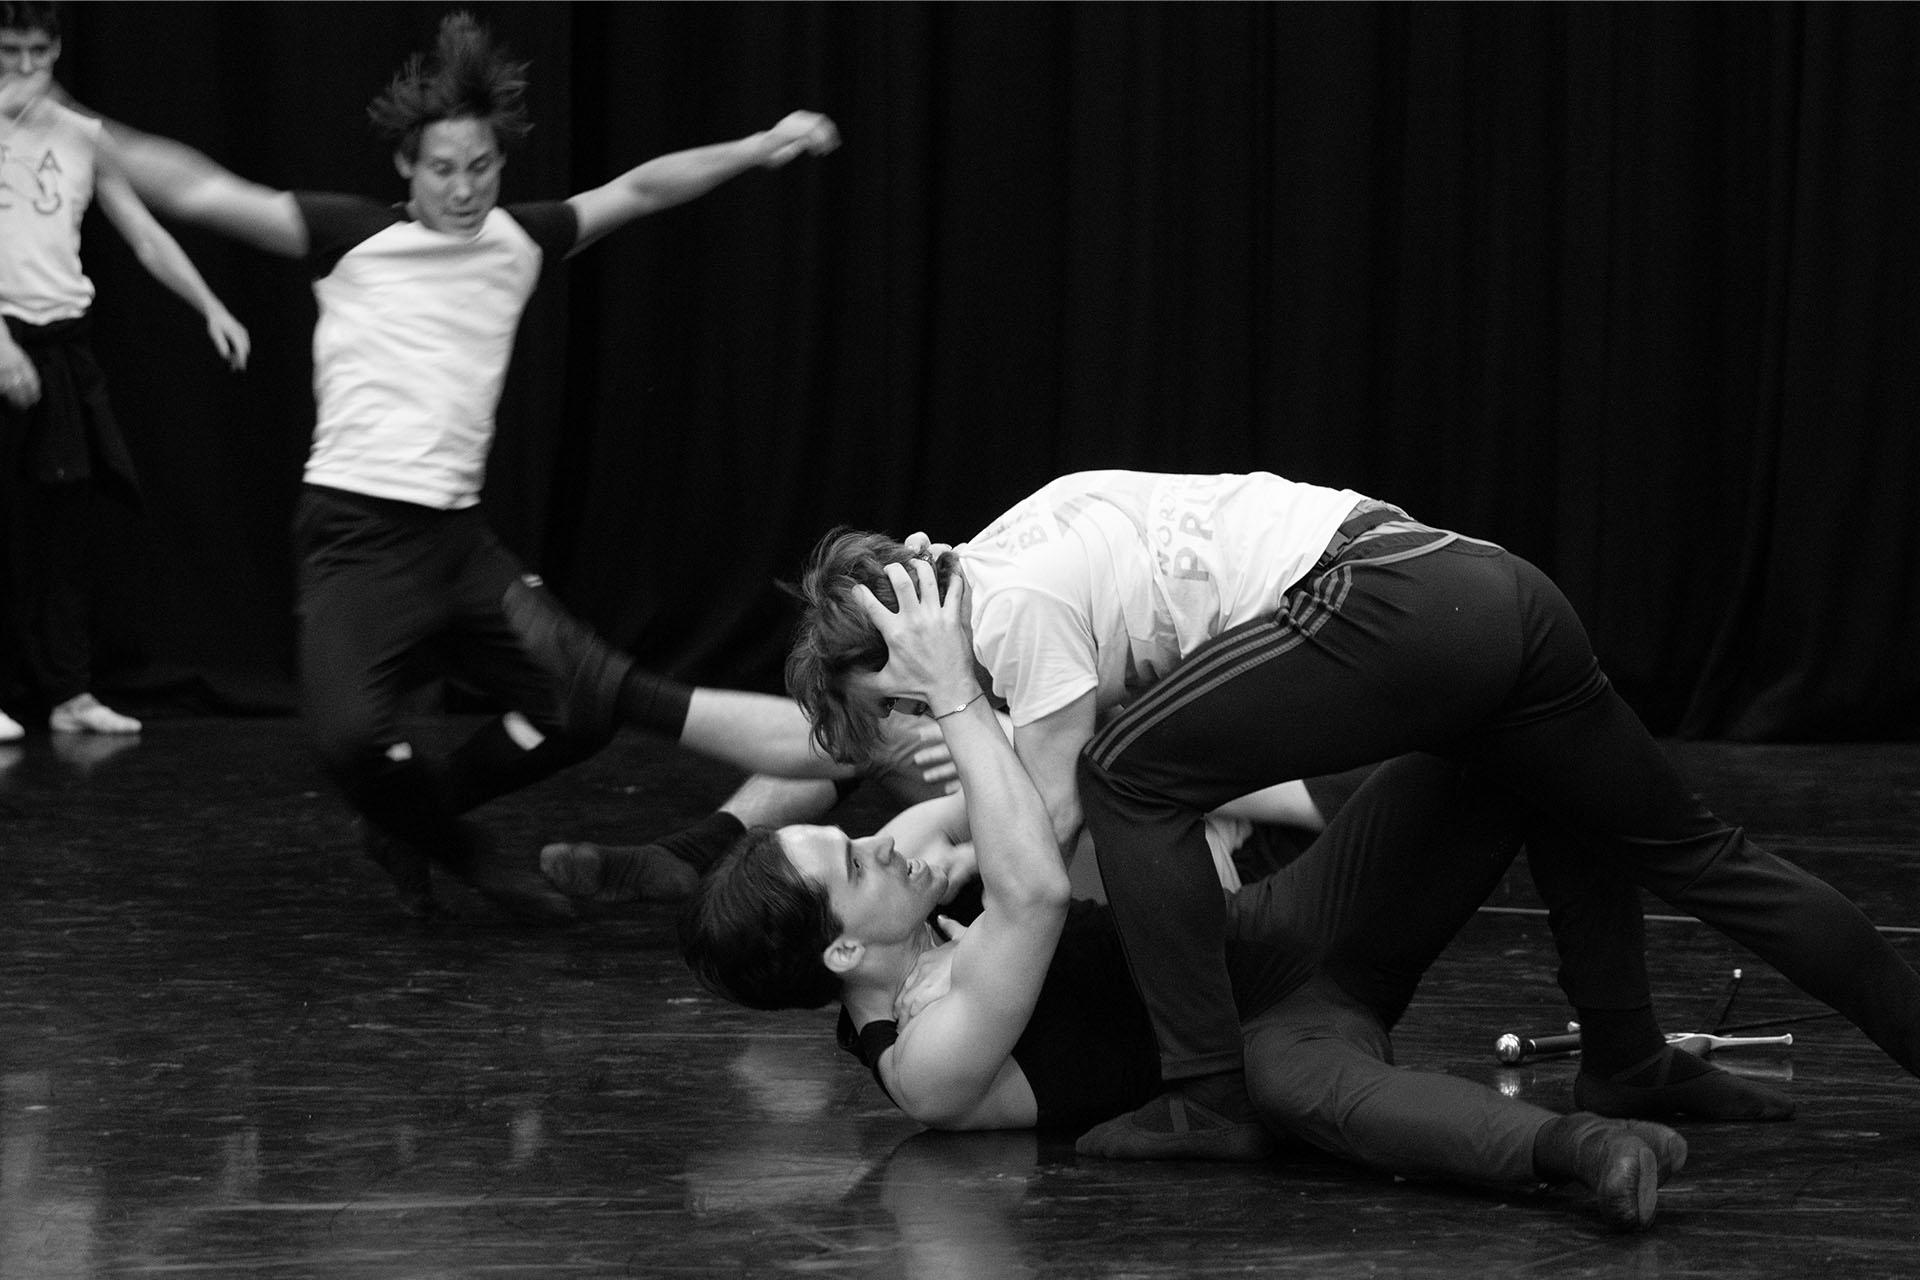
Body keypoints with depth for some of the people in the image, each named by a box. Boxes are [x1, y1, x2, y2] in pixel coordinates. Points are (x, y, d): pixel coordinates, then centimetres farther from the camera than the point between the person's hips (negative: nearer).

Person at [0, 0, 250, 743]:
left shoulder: (80, 138, 12)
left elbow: (145, 236, 12)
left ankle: (68, 692, 5)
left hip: (64, 342, 4)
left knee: (60, 527, 3)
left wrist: (210, 307, 0)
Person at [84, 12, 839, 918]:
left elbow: (639, 190, 21)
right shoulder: (353, 237, -5)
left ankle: (410, 821, 25)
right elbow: (203, 193, -12)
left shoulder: (519, 241, 10)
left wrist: (758, 149, 20)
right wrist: (83, 136, -21)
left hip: (459, 534, 6)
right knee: (352, 736, -26)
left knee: (578, 710, 4)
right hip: (360, 529, -6)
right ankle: (448, 841, 7)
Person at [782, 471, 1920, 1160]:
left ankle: (1209, 1098, 0)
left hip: (1387, 613, -10)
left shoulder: (1014, 603, -2)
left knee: (1130, 778, 0)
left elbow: (1050, 822, 1)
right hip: (1503, 593, 10)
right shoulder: (1034, 541, 26)